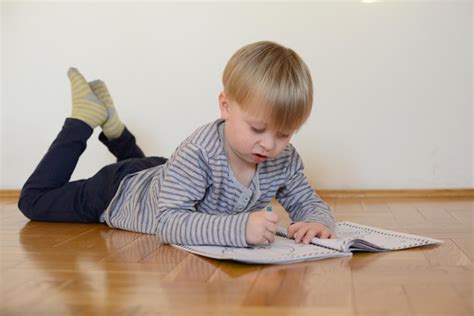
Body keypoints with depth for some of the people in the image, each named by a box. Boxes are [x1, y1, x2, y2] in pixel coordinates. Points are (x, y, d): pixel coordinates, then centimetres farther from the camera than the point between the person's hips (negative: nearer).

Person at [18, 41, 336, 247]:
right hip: (117, 191, -6)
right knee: (34, 199, 14)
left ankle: (112, 126, 46)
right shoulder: (199, 153, -45)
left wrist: (317, 220, -39)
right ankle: (85, 119, 20)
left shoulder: (285, 160, -25)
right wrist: (239, 228, -65)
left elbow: (308, 202, -14)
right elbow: (170, 222, -50)